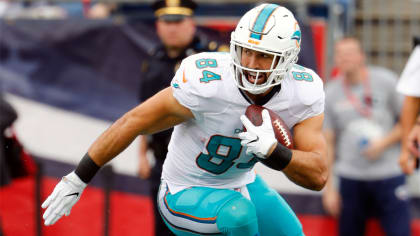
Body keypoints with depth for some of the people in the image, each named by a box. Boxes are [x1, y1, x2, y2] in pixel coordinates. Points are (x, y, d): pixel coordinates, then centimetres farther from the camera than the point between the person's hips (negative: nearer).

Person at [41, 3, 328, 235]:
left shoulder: (305, 93, -18)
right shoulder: (205, 84, -32)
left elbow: (318, 177, -20)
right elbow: (134, 122, -23)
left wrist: (273, 150, -41)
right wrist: (77, 179, -18)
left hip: (242, 184, 6)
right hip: (186, 195, -6)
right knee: (238, 211, -35)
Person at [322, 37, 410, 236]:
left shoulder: (385, 81, 0)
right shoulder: (330, 94, 5)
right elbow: (328, 142, 8)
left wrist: (384, 143, -11)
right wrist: (328, 187, 6)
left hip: (388, 174, -2)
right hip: (350, 177, 2)